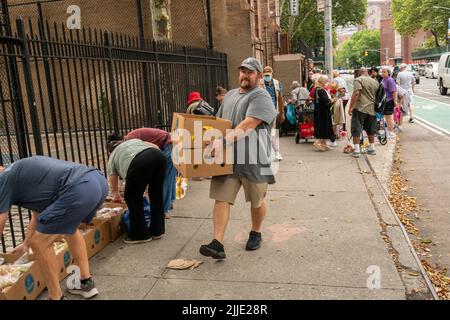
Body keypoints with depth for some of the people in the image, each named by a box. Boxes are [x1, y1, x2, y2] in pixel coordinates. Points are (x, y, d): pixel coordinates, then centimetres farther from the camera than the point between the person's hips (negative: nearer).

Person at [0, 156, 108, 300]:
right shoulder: (24, 171, 38)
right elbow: (38, 213, 47)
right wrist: (26, 244, 59)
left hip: (80, 189, -9)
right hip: (99, 180, 10)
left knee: (40, 243, 7)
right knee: (69, 227, 34)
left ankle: (56, 297, 19)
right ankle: (87, 283, 37)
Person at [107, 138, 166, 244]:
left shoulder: (112, 158, 31)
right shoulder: (134, 140, 41)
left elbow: (114, 188, 39)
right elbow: (155, 147, 26)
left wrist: (116, 196, 59)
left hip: (139, 162, -5)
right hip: (159, 156, 5)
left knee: (132, 197, 12)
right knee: (156, 194, 19)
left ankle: (141, 234, 18)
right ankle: (157, 231, 29)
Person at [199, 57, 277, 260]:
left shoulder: (261, 97, -6)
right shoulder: (230, 95, 18)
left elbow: (248, 126, -20)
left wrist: (224, 141, -28)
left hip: (252, 159, -5)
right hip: (226, 159, 5)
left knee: (256, 201, 11)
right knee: (221, 199, -5)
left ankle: (256, 233, 35)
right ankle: (218, 244, -5)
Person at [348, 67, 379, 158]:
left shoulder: (358, 80, -5)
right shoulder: (375, 81, 13)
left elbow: (356, 93, -17)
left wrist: (350, 107, -16)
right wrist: (376, 107, 28)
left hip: (360, 108, -6)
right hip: (372, 109, 6)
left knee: (356, 130, -1)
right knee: (371, 130, 18)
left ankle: (356, 150, -5)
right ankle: (372, 149, 26)